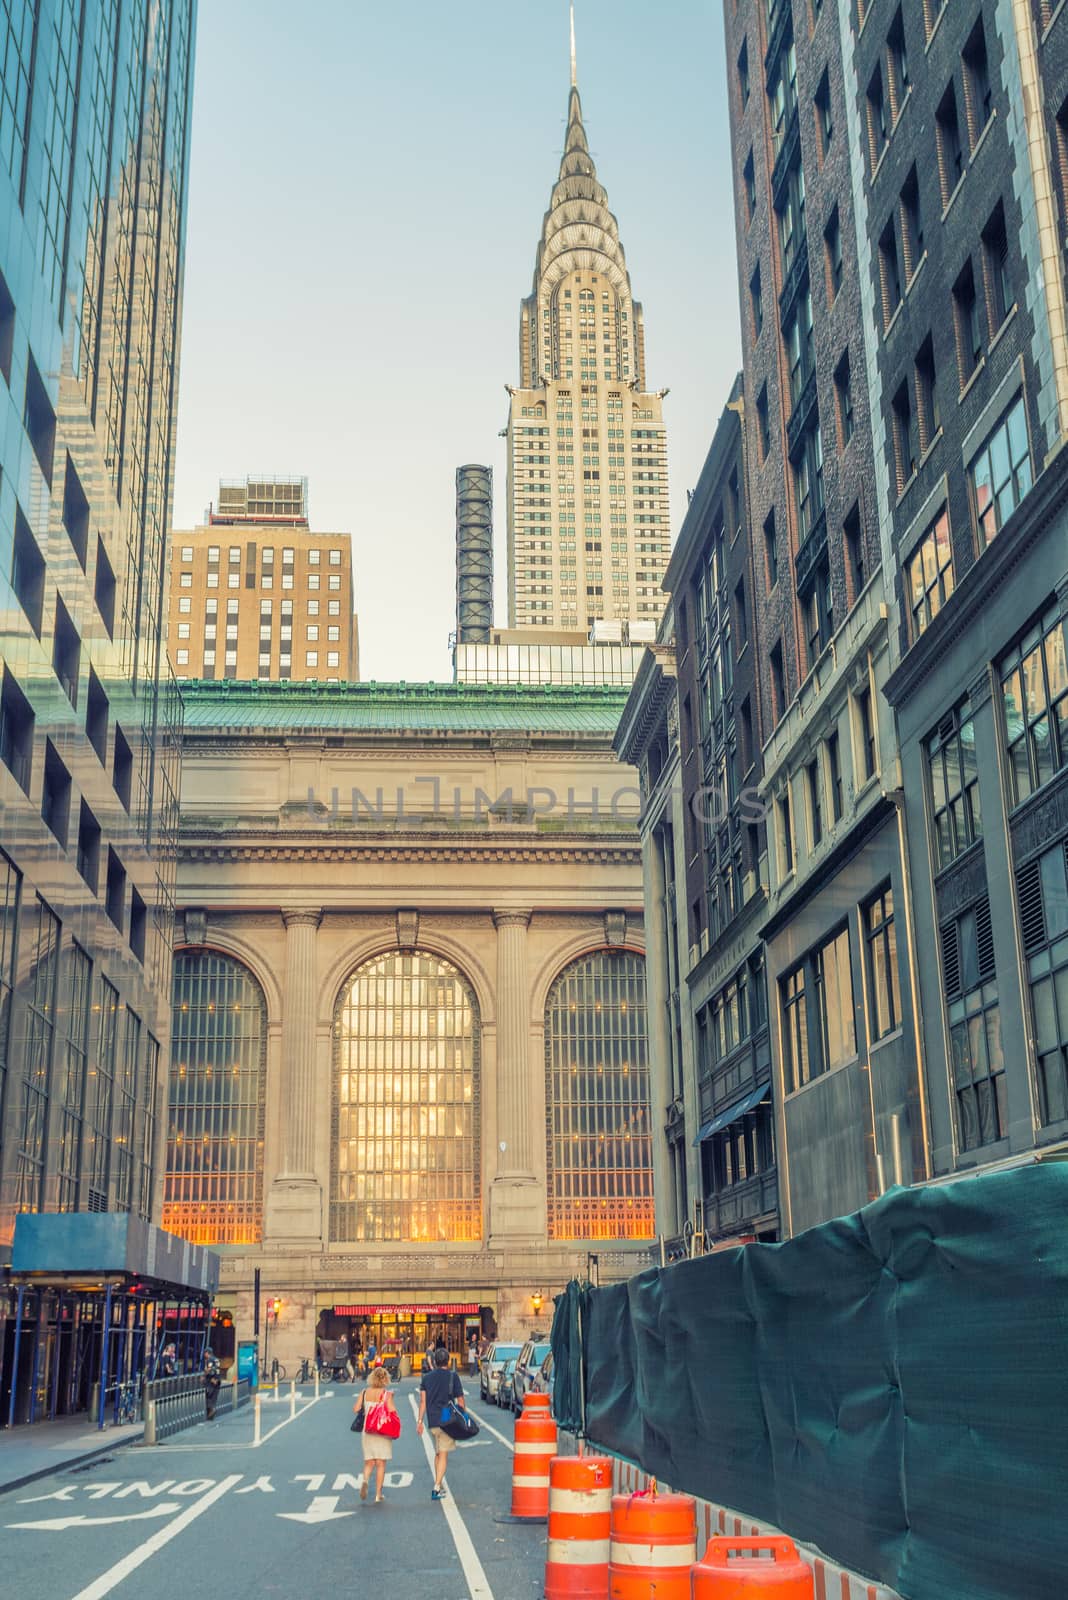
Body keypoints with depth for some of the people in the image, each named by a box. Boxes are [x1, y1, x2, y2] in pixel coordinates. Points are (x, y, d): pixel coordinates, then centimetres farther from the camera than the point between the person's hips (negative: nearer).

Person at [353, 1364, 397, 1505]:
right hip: (382, 1431, -2)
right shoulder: (387, 1394, -10)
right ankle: (378, 1494, 6)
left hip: (367, 1431, 3)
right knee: (381, 1463, 7)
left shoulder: (365, 1392, 0)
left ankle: (365, 1480, -18)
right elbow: (391, 1412, -17)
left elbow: (356, 1408, -4)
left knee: (369, 1462, 12)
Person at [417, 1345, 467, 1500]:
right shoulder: (453, 1377, -5)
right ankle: (437, 1487, -12)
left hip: (432, 1421, 4)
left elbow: (423, 1401, 3)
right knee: (443, 1454, -3)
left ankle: (439, 1485, 26)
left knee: (437, 1453, 20)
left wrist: (420, 1421, 7)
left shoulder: (426, 1377, 5)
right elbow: (460, 1401, -3)